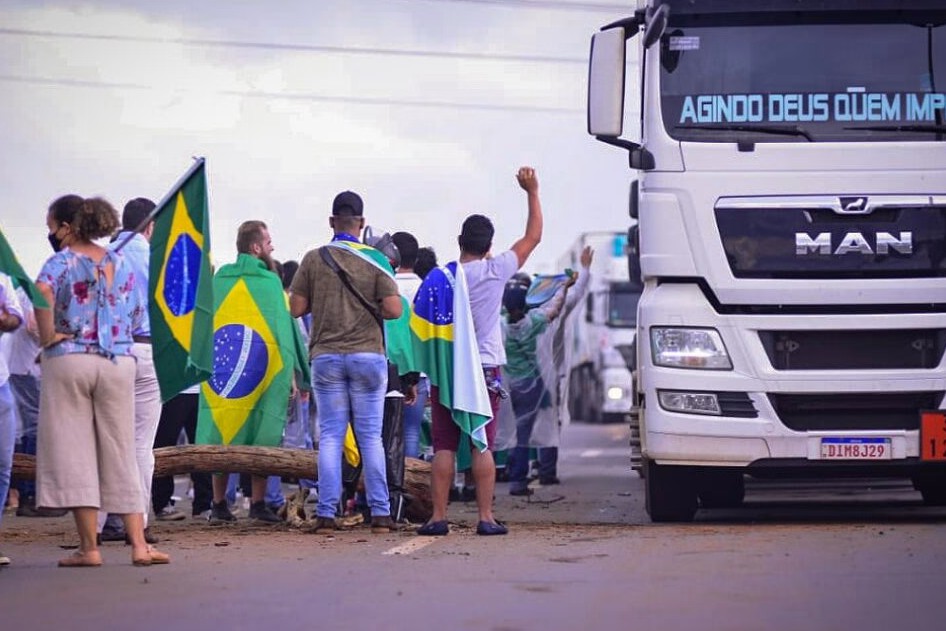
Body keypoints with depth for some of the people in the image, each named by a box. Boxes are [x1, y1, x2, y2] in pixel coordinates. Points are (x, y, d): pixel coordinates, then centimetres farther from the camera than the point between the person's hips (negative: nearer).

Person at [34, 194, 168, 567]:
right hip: (120, 362, 4)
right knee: (121, 455, 8)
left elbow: (43, 291, -25)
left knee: (74, 452, 1)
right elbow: (137, 318, 14)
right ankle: (138, 544, 2)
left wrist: (47, 336, -15)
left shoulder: (62, 261, -4)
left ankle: (89, 547, -1)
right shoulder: (121, 263, 11)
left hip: (69, 359, -4)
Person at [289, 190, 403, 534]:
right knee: (371, 436, 4)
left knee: (330, 436, 3)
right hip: (367, 355, 0)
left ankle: (326, 514, -1)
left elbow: (296, 307, 1)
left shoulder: (314, 259, 0)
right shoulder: (374, 260, -2)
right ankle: (380, 513, 2)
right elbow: (393, 310, -8)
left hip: (326, 356, 0)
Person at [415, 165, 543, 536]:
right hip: (485, 368, 0)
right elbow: (533, 237, 7)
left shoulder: (439, 277, -2)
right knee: (482, 447, 0)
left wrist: (425, 370, 7)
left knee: (444, 447, 2)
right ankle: (486, 517, -3)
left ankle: (438, 517, -1)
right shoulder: (496, 271, -4)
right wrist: (532, 193, 15)